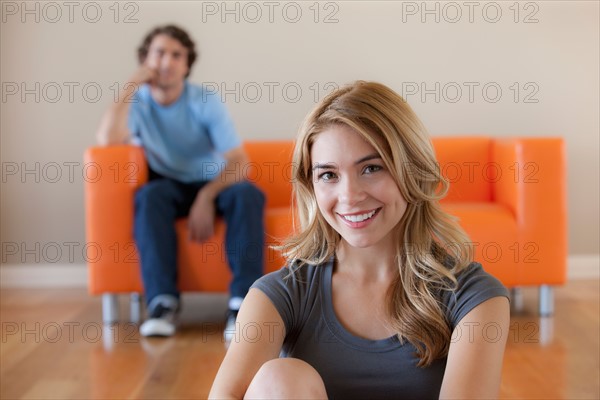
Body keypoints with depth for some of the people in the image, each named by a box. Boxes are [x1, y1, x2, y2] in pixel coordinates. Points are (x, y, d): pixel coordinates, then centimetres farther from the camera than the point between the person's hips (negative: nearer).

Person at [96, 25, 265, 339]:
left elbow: (238, 160, -12)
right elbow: (107, 139, -24)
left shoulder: (205, 101, -5)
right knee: (149, 196, -34)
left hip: (213, 183, 0)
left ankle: (243, 302, -38)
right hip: (169, 187, 0)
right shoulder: (137, 101, -1)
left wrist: (206, 198, -27)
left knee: (248, 194, -32)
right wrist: (132, 85, -18)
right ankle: (162, 302, -37)